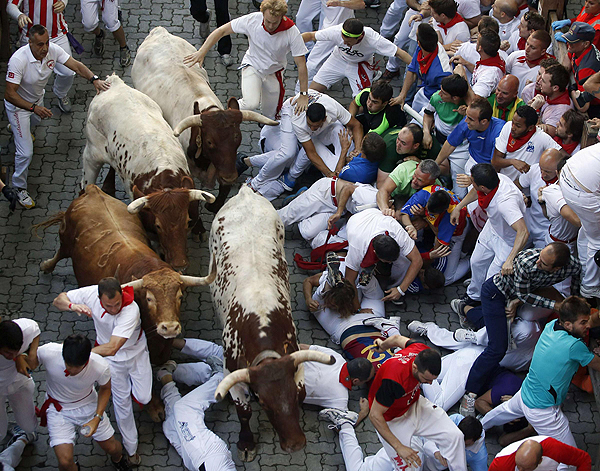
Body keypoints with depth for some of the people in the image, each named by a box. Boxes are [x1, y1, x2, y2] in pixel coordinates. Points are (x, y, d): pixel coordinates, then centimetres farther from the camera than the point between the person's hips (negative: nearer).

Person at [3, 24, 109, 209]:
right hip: (18, 104, -7)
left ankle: (16, 129, 76)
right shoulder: (18, 60, -40)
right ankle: (19, 188, 14)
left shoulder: (52, 50, -24)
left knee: (36, 121, 40)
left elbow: (76, 65, -21)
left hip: (37, 99, 7)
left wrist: (94, 79, -38)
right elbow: (10, 94, -38)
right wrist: (34, 108, -48)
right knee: (25, 152, -8)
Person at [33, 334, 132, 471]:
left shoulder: (101, 367, -30)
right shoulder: (48, 352, -33)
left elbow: (105, 389, -6)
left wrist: (97, 418, -14)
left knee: (112, 448, 14)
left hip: (88, 405, 1)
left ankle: (118, 459, 53)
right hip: (58, 409, -1)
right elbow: (30, 363, -6)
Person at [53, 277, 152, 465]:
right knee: (122, 401, 10)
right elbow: (58, 300, -17)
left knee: (143, 398, 0)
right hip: (112, 359, 2)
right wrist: (72, 306, -41)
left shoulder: (131, 310, -42)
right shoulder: (91, 294, -30)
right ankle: (131, 448, 27)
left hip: (136, 352, -2)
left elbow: (112, 348, -48)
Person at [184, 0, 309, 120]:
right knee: (251, 103, -26)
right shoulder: (252, 20, -28)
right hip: (252, 66, -2)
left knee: (269, 116, 11)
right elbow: (221, 31, -17)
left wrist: (303, 95, -17)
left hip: (275, 72, 2)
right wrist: (201, 52, -23)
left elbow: (301, 64, -20)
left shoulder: (291, 32, -28)